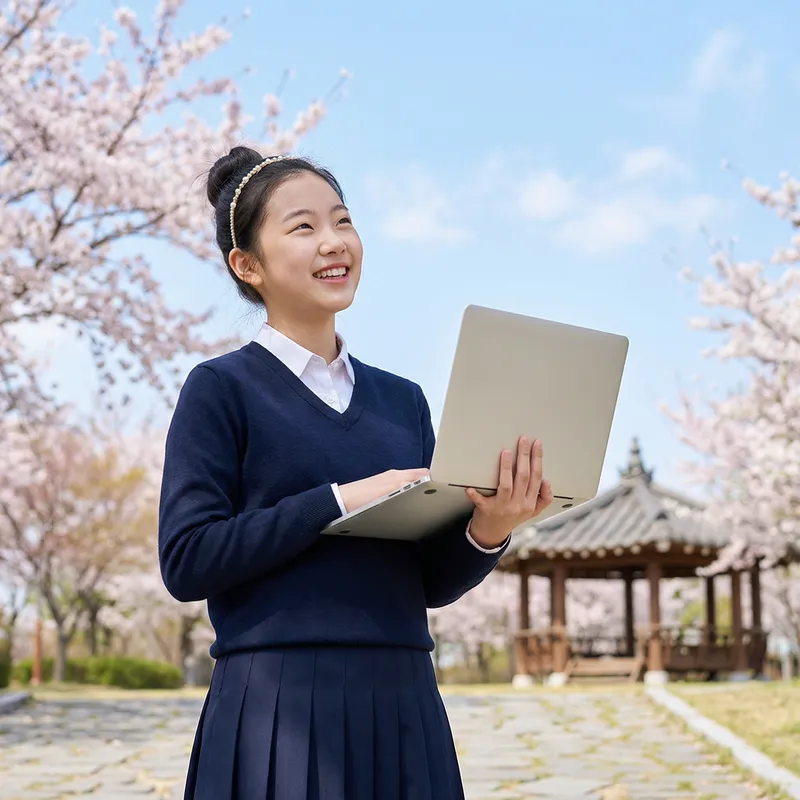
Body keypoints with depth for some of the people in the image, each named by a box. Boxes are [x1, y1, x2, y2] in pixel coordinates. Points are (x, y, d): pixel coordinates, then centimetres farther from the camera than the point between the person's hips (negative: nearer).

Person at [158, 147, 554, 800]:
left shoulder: (402, 399, 12)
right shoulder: (221, 388, -1)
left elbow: (432, 584, 11)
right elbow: (186, 560, -11)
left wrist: (485, 533, -10)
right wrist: (343, 499, -16)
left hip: (403, 706, 5)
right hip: (280, 710, -4)